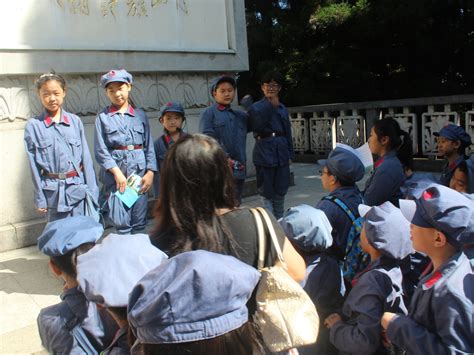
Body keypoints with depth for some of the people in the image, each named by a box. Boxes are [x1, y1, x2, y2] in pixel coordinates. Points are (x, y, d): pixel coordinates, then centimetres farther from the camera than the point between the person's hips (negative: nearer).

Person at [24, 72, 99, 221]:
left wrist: (91, 190, 1)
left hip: (78, 186, 1)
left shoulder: (75, 121, 1)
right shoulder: (33, 125, -2)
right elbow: (34, 165, 0)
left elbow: (86, 156, 3)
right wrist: (40, 198, 0)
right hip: (53, 190, -1)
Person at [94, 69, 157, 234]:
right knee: (121, 222, -3)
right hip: (114, 175, -2)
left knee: (139, 221, 7)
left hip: (139, 173, 2)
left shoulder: (140, 115, 8)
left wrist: (150, 172, -2)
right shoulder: (102, 117, 3)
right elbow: (101, 150, -2)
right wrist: (117, 172, -11)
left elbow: (149, 146, 7)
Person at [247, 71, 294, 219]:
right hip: (264, 152, -5)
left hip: (281, 153, 5)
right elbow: (257, 127, -16)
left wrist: (290, 154, 13)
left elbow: (288, 132, 16)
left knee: (280, 191, 13)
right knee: (267, 193, 1)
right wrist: (270, 105, -16)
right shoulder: (256, 107, -1)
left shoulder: (283, 108, 13)